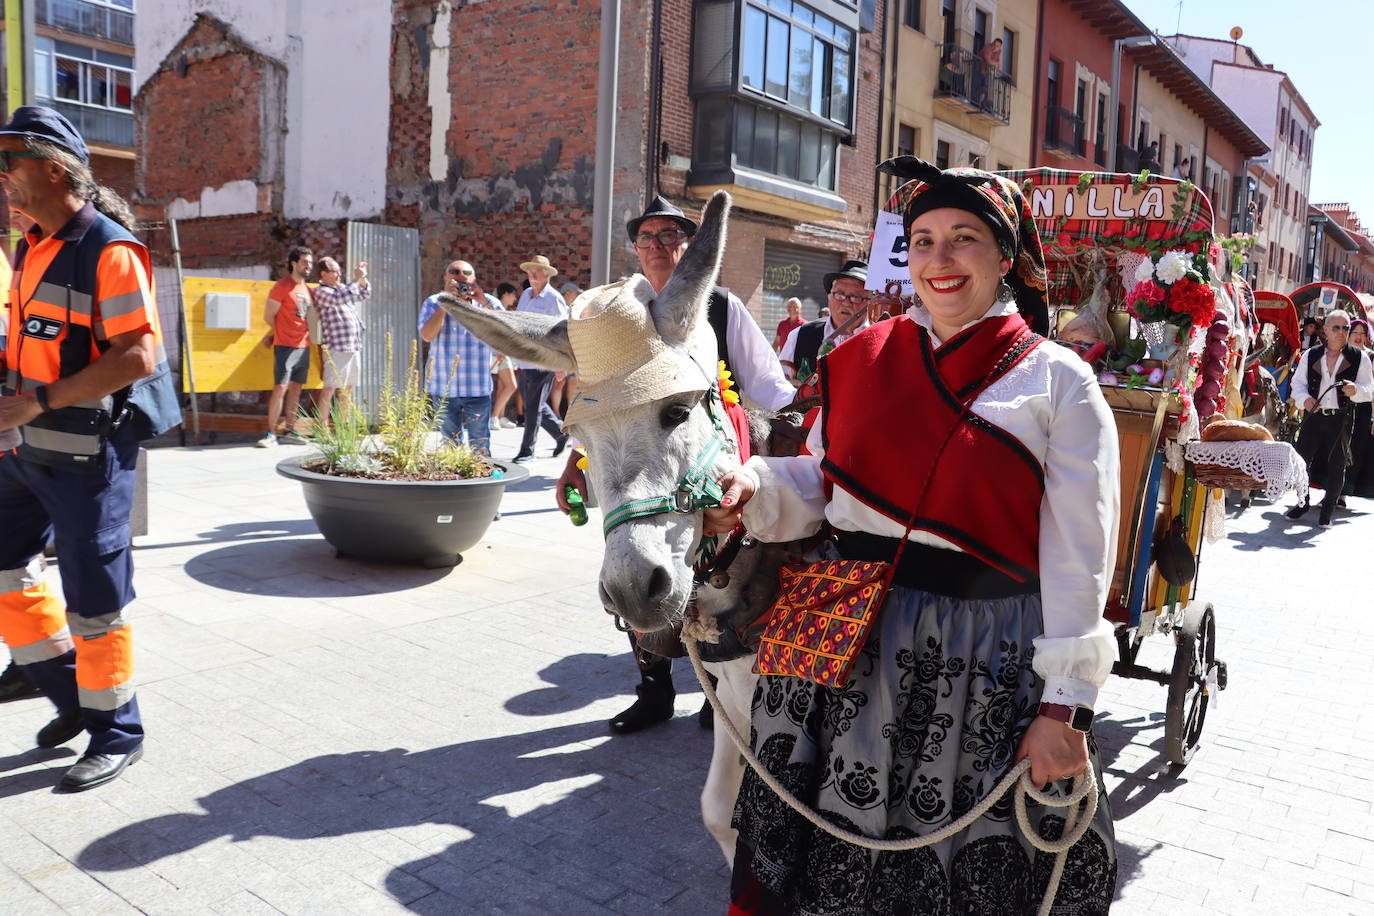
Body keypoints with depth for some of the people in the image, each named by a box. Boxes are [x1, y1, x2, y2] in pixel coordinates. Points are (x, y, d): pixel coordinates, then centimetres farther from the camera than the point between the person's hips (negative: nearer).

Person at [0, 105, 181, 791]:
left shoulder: (109, 250, -15)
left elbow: (138, 356, -23)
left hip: (87, 451, -9)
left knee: (95, 596, 1)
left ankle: (116, 734, 18)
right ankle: (73, 694, 30)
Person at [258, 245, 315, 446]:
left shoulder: (307, 289, 14)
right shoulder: (282, 286, -7)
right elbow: (268, 316, -6)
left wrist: (273, 335, 13)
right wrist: (280, 334, 9)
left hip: (304, 346, 7)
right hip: (286, 346, -7)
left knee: (295, 388, 10)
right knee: (280, 388, -10)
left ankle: (289, 431, 16)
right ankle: (271, 434, -8)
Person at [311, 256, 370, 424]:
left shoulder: (341, 287, 18)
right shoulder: (320, 291, -6)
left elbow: (363, 295, 24)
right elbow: (339, 299, -24)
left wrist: (363, 278, 7)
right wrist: (357, 279, -19)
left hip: (353, 346, 8)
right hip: (335, 347, -8)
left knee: (347, 388, 13)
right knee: (330, 388, -7)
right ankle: (323, 426, -5)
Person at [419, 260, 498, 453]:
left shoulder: (488, 303, 5)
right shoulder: (434, 303, 5)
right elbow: (427, 335, -12)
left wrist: (484, 303, -17)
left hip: (478, 388, -1)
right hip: (443, 387, 1)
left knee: (480, 446, 1)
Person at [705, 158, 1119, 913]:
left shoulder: (1058, 382, -4)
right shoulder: (862, 358, 6)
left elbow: (1078, 558, -7)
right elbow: (822, 479, 11)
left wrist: (1064, 705, -10)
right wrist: (753, 489, -10)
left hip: (984, 665, -3)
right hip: (847, 645, 3)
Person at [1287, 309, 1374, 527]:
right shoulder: (1311, 355, 5)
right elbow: (1298, 382, 6)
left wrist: (1355, 390, -23)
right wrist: (1304, 399, -14)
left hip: (1341, 419, -1)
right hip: (1313, 417, 1)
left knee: (1336, 465, 5)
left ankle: (1328, 510, 18)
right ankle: (1303, 502, 18)